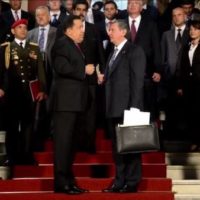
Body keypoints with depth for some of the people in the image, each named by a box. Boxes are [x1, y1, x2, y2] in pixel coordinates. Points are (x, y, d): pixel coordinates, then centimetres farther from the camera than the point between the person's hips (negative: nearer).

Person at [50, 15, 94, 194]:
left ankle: (68, 180, 18)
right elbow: (62, 67, -23)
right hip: (65, 100, -10)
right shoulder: (62, 44, -9)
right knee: (63, 141, -9)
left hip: (73, 101, 10)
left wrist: (90, 73, 9)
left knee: (70, 142, 12)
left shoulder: (75, 46, 21)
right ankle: (61, 182, -7)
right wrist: (84, 70, -15)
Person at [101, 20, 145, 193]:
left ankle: (131, 183, 3)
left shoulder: (134, 51, -5)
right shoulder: (114, 53, 21)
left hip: (128, 107, -8)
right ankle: (120, 182, 17)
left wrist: (134, 107, -17)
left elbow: (138, 80, -12)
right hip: (114, 108, 8)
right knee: (117, 146, 11)